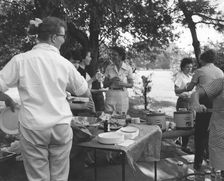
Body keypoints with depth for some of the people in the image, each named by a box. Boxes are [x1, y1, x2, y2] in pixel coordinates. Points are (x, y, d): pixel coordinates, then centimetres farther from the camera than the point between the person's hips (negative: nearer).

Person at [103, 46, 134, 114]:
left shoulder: (128, 68, 0)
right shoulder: (109, 68, 5)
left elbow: (131, 84, 3)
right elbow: (105, 84, 6)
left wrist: (122, 84, -15)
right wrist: (112, 80, -13)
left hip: (122, 95, -1)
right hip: (111, 94, 1)